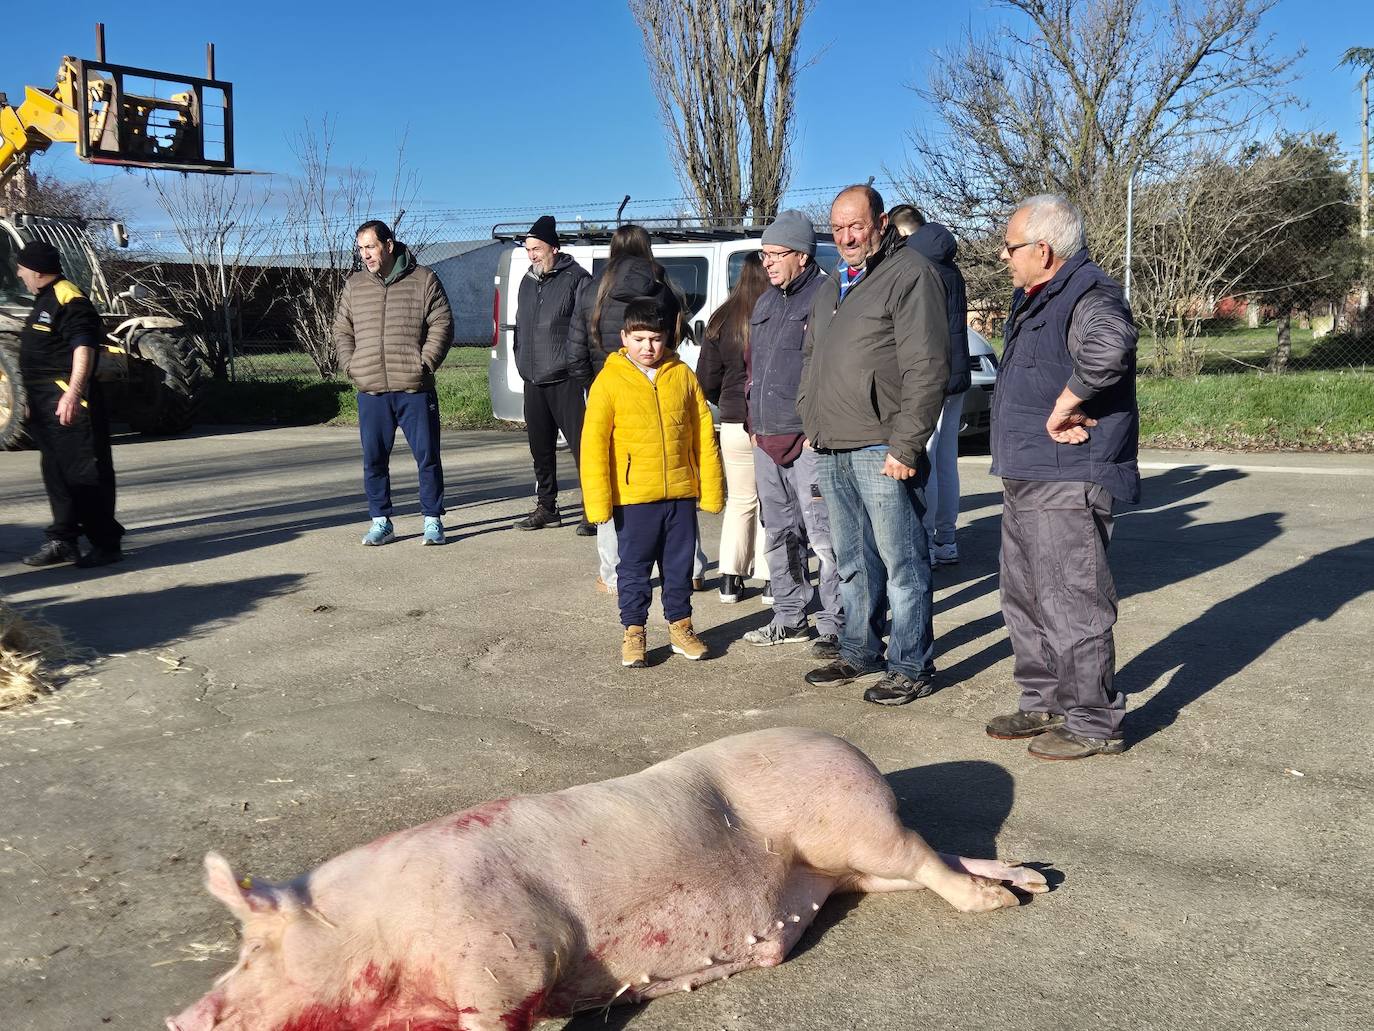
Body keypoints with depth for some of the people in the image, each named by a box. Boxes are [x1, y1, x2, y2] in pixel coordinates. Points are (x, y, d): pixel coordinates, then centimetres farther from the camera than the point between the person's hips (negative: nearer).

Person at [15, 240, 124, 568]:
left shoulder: (69, 299, -13)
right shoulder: (44, 300, 20)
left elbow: (84, 348, -24)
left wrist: (72, 394, -33)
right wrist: (34, 399, 28)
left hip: (69, 403, -11)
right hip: (45, 405, 11)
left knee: (87, 474, -6)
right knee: (56, 473, 14)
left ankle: (106, 543, -1)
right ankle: (62, 540, 22)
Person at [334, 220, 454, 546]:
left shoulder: (423, 280, 2)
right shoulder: (354, 286, 13)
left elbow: (442, 325, 0)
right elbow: (342, 331, 18)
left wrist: (424, 363, -8)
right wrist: (351, 366, 4)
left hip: (415, 389, -3)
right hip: (370, 392, 3)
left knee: (427, 455, 1)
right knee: (373, 460, 6)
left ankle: (433, 520, 12)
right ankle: (381, 521, 17)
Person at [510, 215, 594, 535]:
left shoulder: (575, 278, -5)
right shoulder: (528, 282, 18)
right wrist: (522, 363, 17)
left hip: (565, 380, -7)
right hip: (533, 382, 7)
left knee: (581, 445, -7)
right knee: (540, 449, 12)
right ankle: (546, 508, 23)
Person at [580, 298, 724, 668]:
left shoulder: (682, 375, 3)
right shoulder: (609, 381, -5)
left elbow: (704, 434, 6)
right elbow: (593, 444, -7)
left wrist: (711, 488, 5)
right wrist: (599, 500, -11)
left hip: (681, 492, 3)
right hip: (633, 496, -2)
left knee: (680, 564, 14)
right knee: (634, 567, 8)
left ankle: (680, 625, 29)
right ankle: (633, 632, 21)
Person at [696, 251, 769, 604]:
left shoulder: (722, 321, -2)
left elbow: (707, 383, 4)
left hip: (735, 425, 3)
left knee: (740, 501, 16)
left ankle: (730, 579, 18)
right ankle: (772, 577, 12)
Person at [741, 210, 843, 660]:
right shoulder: (765, 304, 18)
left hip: (809, 439, -9)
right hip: (766, 440, 9)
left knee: (823, 535, -7)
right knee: (780, 533, 15)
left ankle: (834, 625, 1)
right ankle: (789, 617, 26)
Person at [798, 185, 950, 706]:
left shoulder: (910, 273, -8)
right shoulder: (831, 286, 19)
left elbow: (926, 368, -16)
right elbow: (810, 358, 28)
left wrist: (906, 446, -19)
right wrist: (811, 421, 17)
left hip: (881, 450, -8)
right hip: (831, 450, 9)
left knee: (902, 561, -1)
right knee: (853, 562, 17)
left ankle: (911, 667, 8)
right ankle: (860, 653, 29)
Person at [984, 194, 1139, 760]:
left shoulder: (1089, 295, -16)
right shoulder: (1033, 300, 18)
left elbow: (1109, 346, -39)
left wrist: (1065, 405, -26)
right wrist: (1058, 413, -1)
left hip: (1067, 484, -11)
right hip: (1025, 480, 11)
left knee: (1070, 605, -4)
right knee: (1024, 601, 18)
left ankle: (1092, 723, 7)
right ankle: (1043, 704, 30)